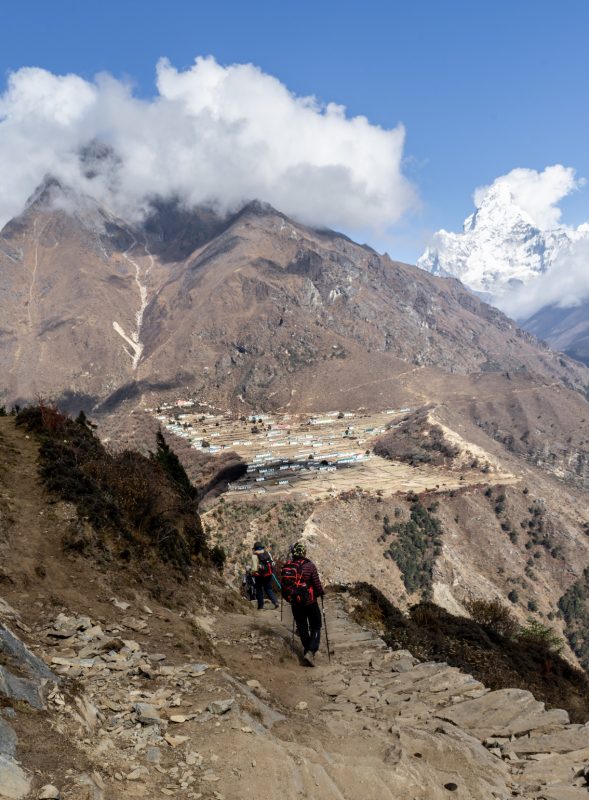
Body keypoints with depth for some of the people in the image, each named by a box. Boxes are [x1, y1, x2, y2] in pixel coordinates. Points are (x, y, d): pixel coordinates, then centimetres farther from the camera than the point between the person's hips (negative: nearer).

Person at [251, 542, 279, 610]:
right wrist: (271, 571, 20)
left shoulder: (255, 556, -11)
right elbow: (272, 563, 7)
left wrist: (253, 573, 4)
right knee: (269, 589, 14)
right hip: (268, 574, 4)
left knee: (259, 590, 10)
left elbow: (254, 568, -14)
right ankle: (275, 602, -4)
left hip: (259, 575, -4)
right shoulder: (267, 553, 4)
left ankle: (260, 606, 14)